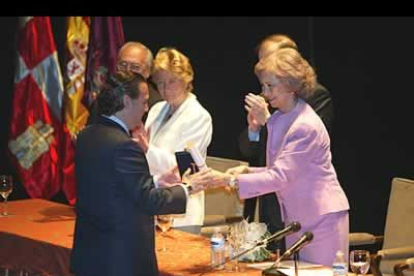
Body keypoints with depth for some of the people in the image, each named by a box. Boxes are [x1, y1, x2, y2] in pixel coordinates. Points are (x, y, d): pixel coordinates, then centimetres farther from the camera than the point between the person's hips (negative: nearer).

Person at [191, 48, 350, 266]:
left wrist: (229, 180, -29)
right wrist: (248, 171, -3)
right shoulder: (278, 119, 9)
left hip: (321, 219, -8)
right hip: (296, 219, 9)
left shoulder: (306, 127, -20)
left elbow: (280, 177, -25)